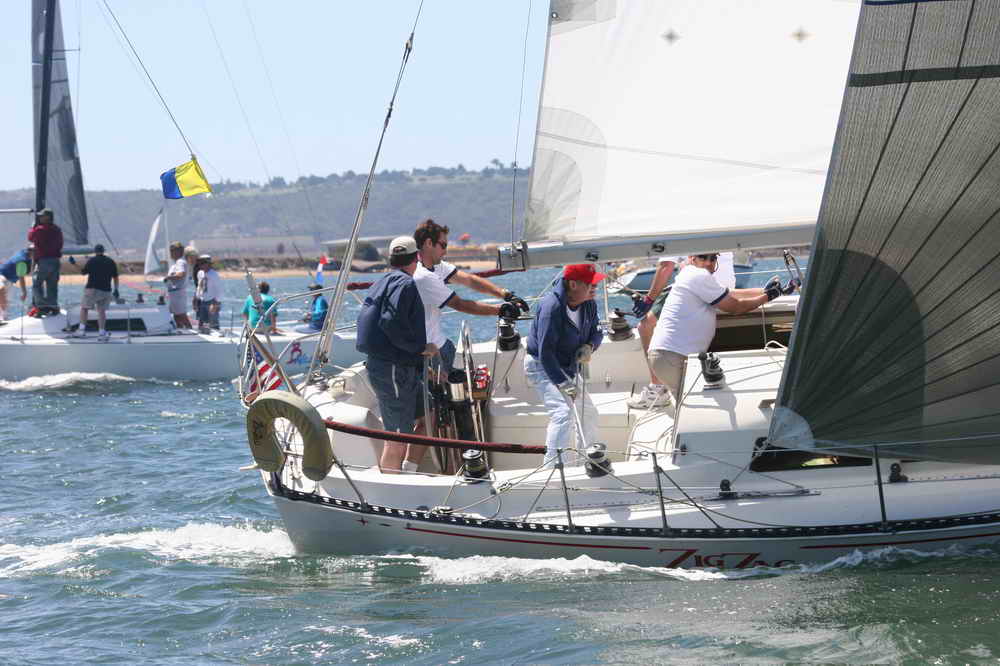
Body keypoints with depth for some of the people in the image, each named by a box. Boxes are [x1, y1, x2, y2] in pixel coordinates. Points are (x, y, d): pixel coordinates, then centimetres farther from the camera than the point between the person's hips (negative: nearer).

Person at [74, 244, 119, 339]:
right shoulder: (111, 262, 8)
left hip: (92, 289, -3)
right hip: (106, 291, 4)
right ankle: (102, 332, 2)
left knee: (84, 308, 7)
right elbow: (115, 277, 10)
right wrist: (116, 290, 17)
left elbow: (83, 272, 6)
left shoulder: (91, 261, -3)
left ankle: (82, 329, -2)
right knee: (102, 310, 9)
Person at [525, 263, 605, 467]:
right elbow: (545, 350, -31)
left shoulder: (589, 304, -3)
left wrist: (589, 347, -13)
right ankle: (553, 467, -33)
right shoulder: (552, 305, -29)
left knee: (589, 412, 17)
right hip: (541, 366, -9)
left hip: (567, 369, 9)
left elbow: (596, 332, 12)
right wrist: (562, 383, -35)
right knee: (563, 411, -28)